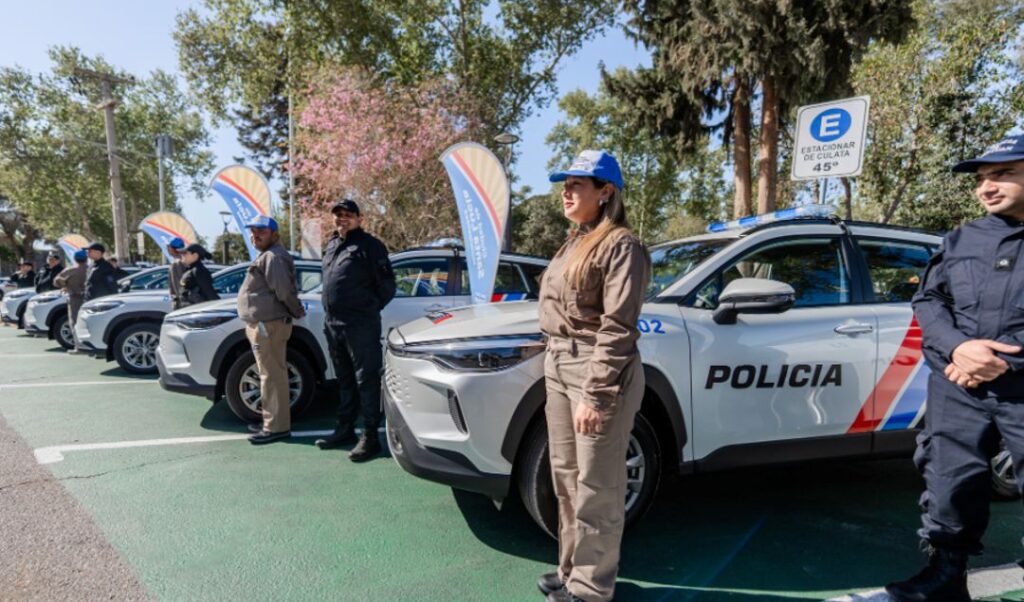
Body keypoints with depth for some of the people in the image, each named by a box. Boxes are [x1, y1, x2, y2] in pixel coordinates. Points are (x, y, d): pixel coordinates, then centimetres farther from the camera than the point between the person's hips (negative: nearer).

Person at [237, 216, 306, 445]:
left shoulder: (272, 257, -14)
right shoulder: (266, 256, 20)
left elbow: (284, 291, -20)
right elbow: (285, 292, 22)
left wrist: (297, 311, -8)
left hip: (268, 325, -11)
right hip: (263, 324, 11)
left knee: (272, 375, -8)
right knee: (271, 374, 16)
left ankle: (277, 427, -3)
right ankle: (271, 421, 27)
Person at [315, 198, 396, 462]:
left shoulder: (369, 245, -7)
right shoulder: (331, 245, 17)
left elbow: (387, 284, -8)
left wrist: (370, 308, 0)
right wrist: (330, 313, 16)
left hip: (360, 326, -8)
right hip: (333, 323, 8)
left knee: (366, 380, -4)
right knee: (344, 380, 17)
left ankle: (370, 436, 1)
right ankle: (345, 428, 28)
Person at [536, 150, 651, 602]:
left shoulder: (620, 245, -12)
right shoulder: (576, 243, 17)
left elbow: (617, 328, -18)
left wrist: (595, 395, -21)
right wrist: (555, 370, 18)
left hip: (597, 370, -9)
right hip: (559, 367, 10)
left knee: (595, 487, 4)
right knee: (566, 477, 18)